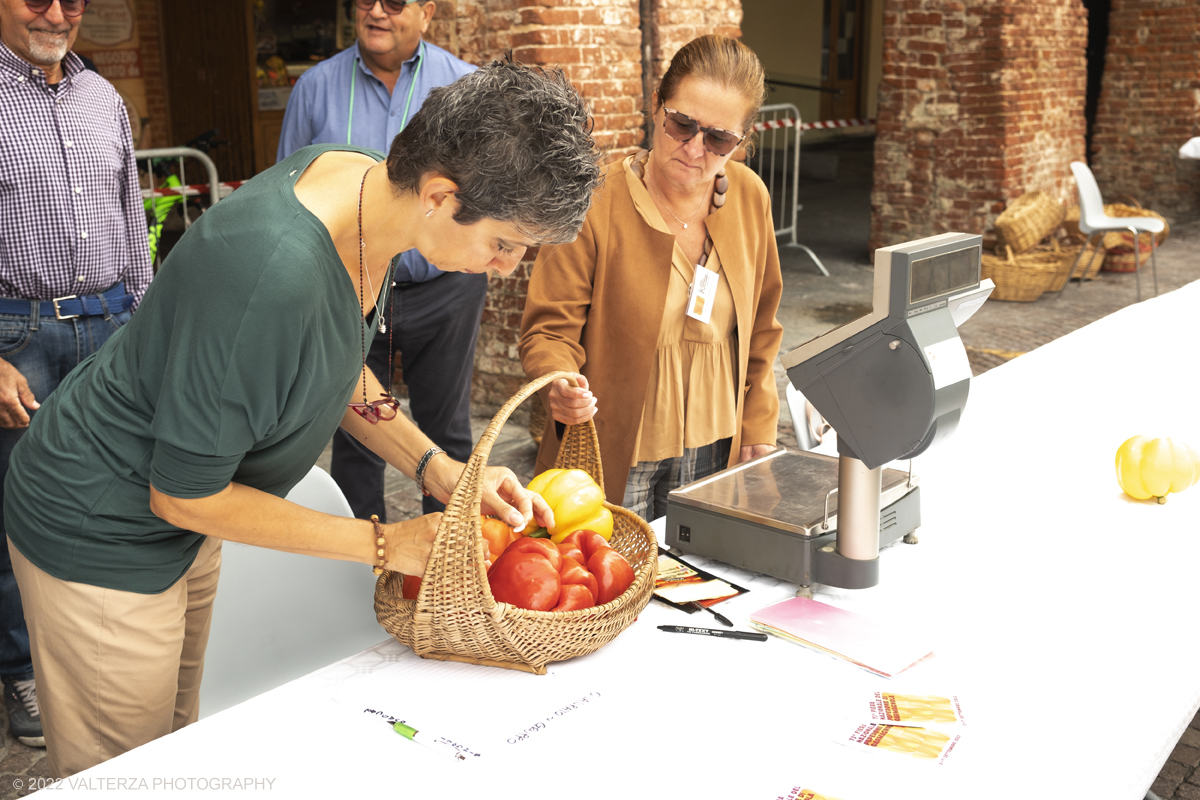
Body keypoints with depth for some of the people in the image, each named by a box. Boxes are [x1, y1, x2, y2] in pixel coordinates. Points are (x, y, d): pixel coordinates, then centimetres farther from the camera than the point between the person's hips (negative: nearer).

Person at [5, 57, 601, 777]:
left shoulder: (368, 180, -11)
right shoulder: (274, 275, -38)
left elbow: (333, 367, 6)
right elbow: (182, 495, -25)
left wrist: (439, 469, -7)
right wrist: (385, 545, -18)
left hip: (186, 520, 8)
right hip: (101, 538, -8)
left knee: (176, 734, 23)